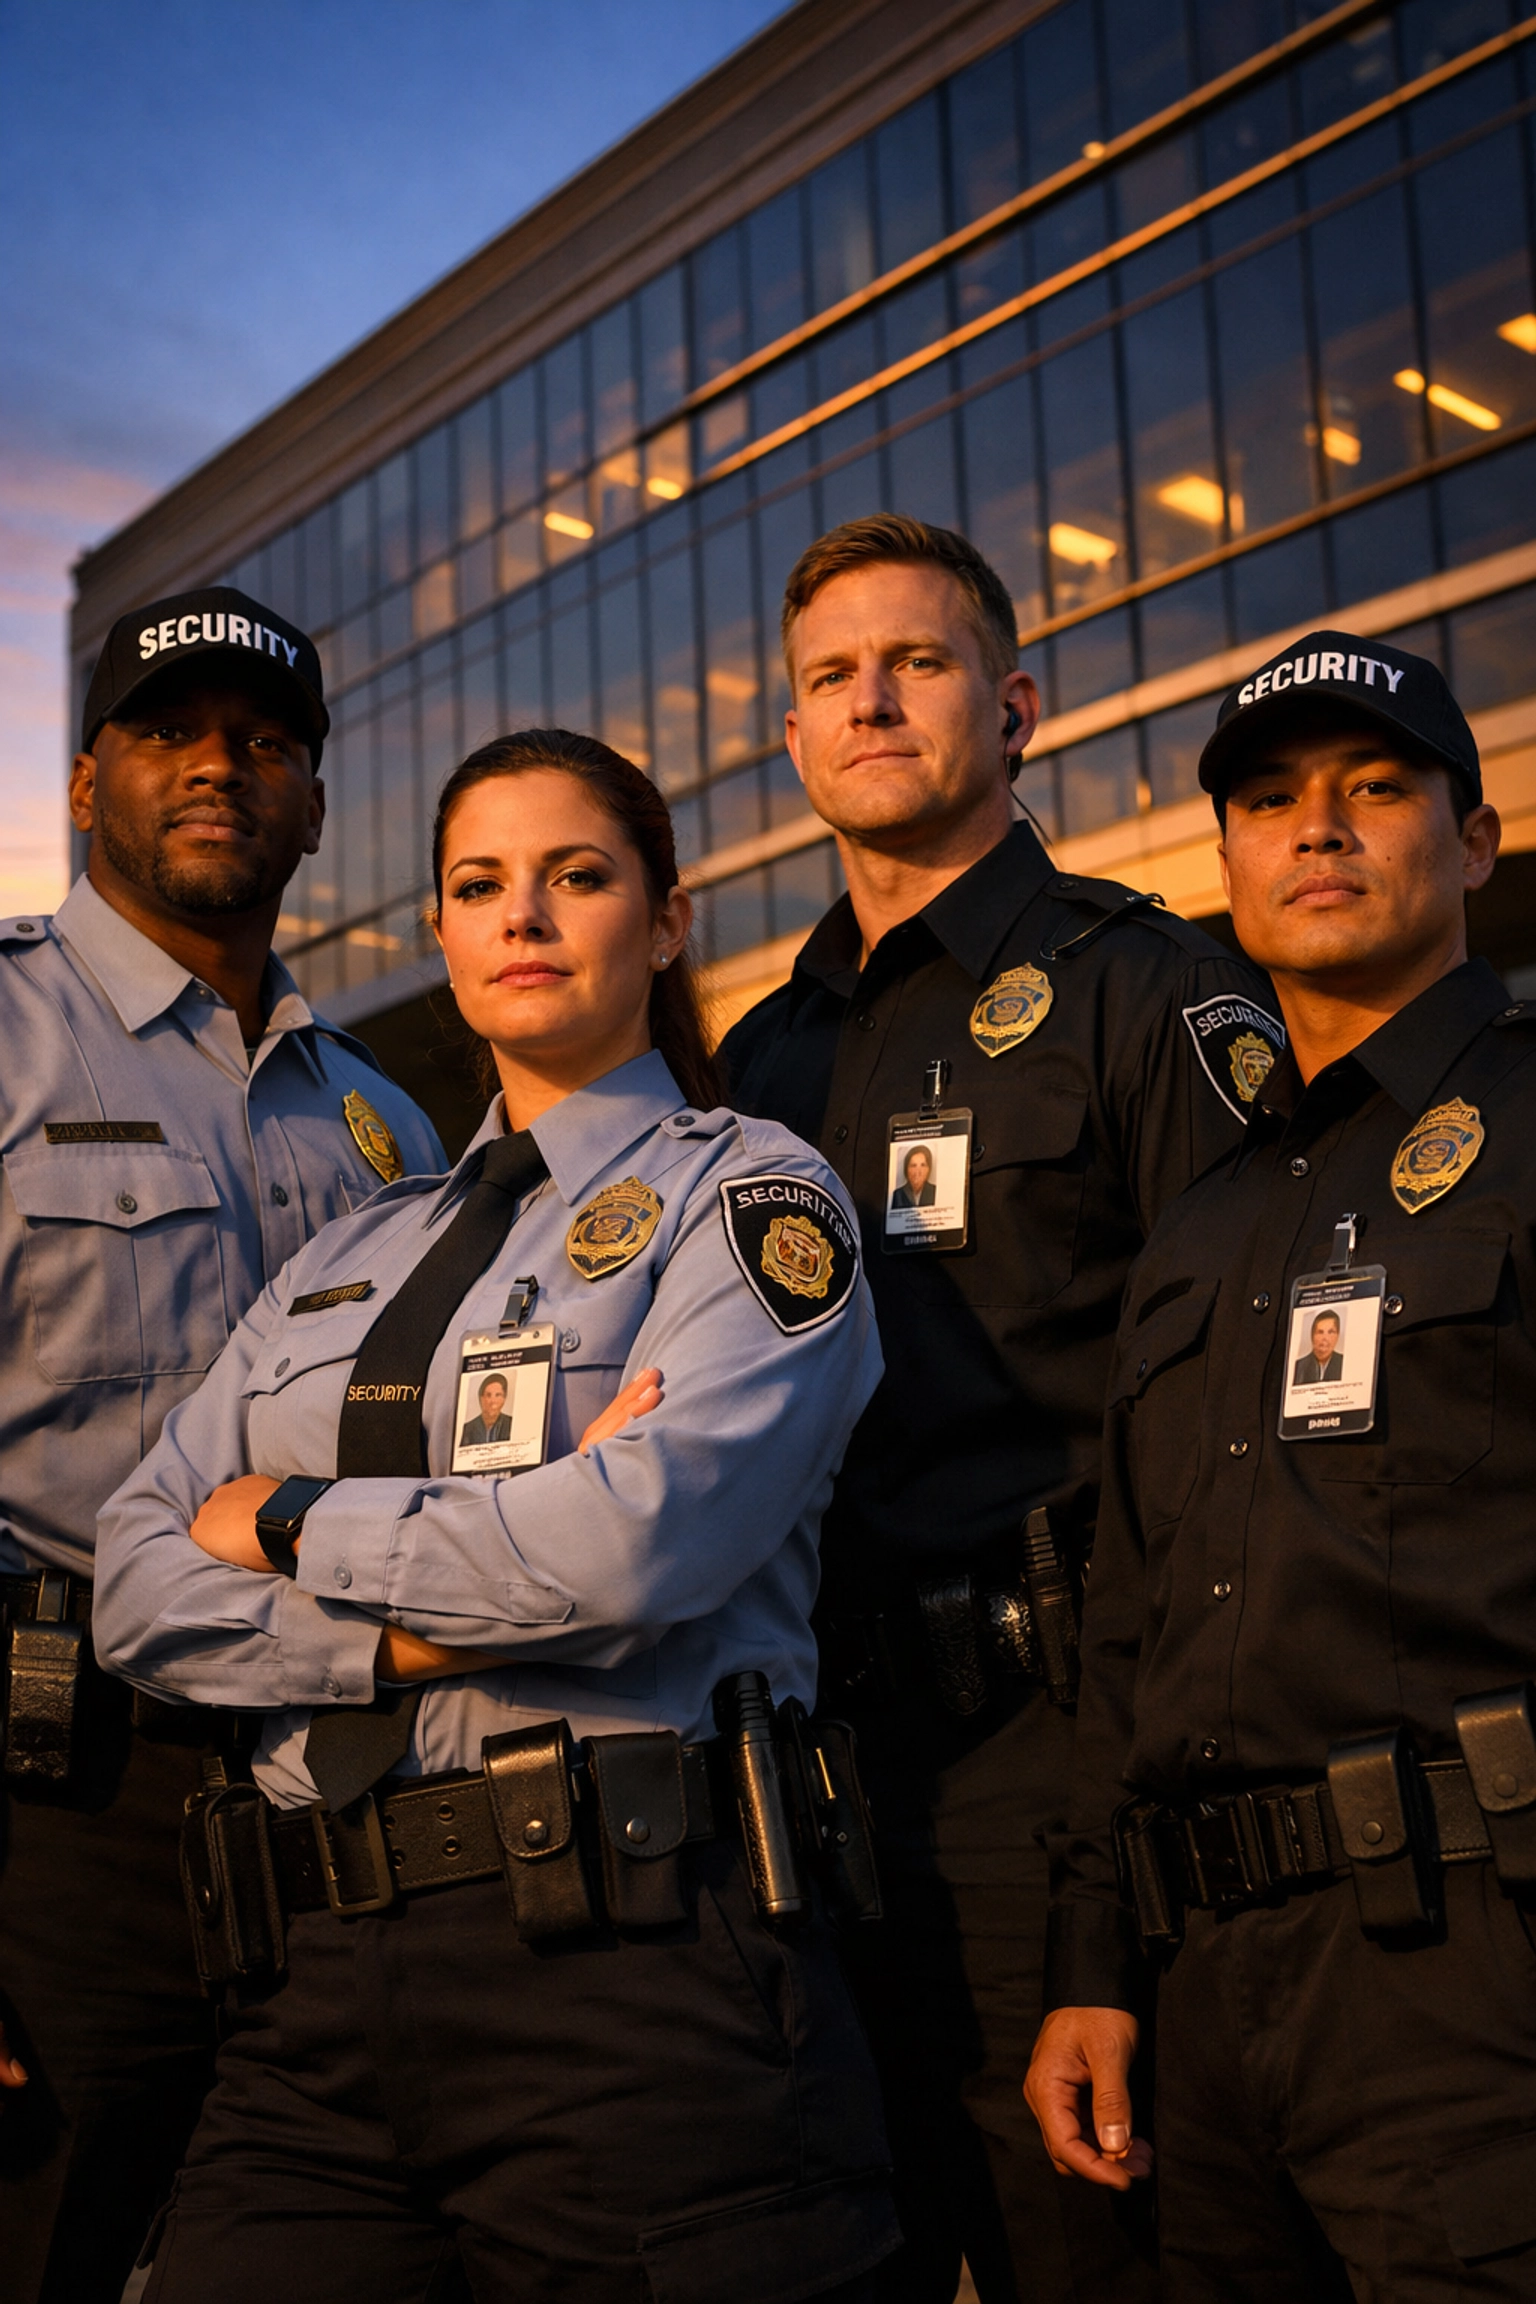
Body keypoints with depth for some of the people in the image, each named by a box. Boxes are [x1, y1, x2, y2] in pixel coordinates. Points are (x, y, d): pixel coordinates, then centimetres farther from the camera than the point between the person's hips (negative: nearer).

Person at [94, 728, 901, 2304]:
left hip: (630, 1955, -4)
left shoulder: (753, 1196, 1)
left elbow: (640, 1540, -17)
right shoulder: (353, 1257, 18)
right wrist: (423, 1631, -10)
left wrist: (296, 1524, -3)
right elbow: (140, 1589, 7)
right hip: (321, 1980, 5)